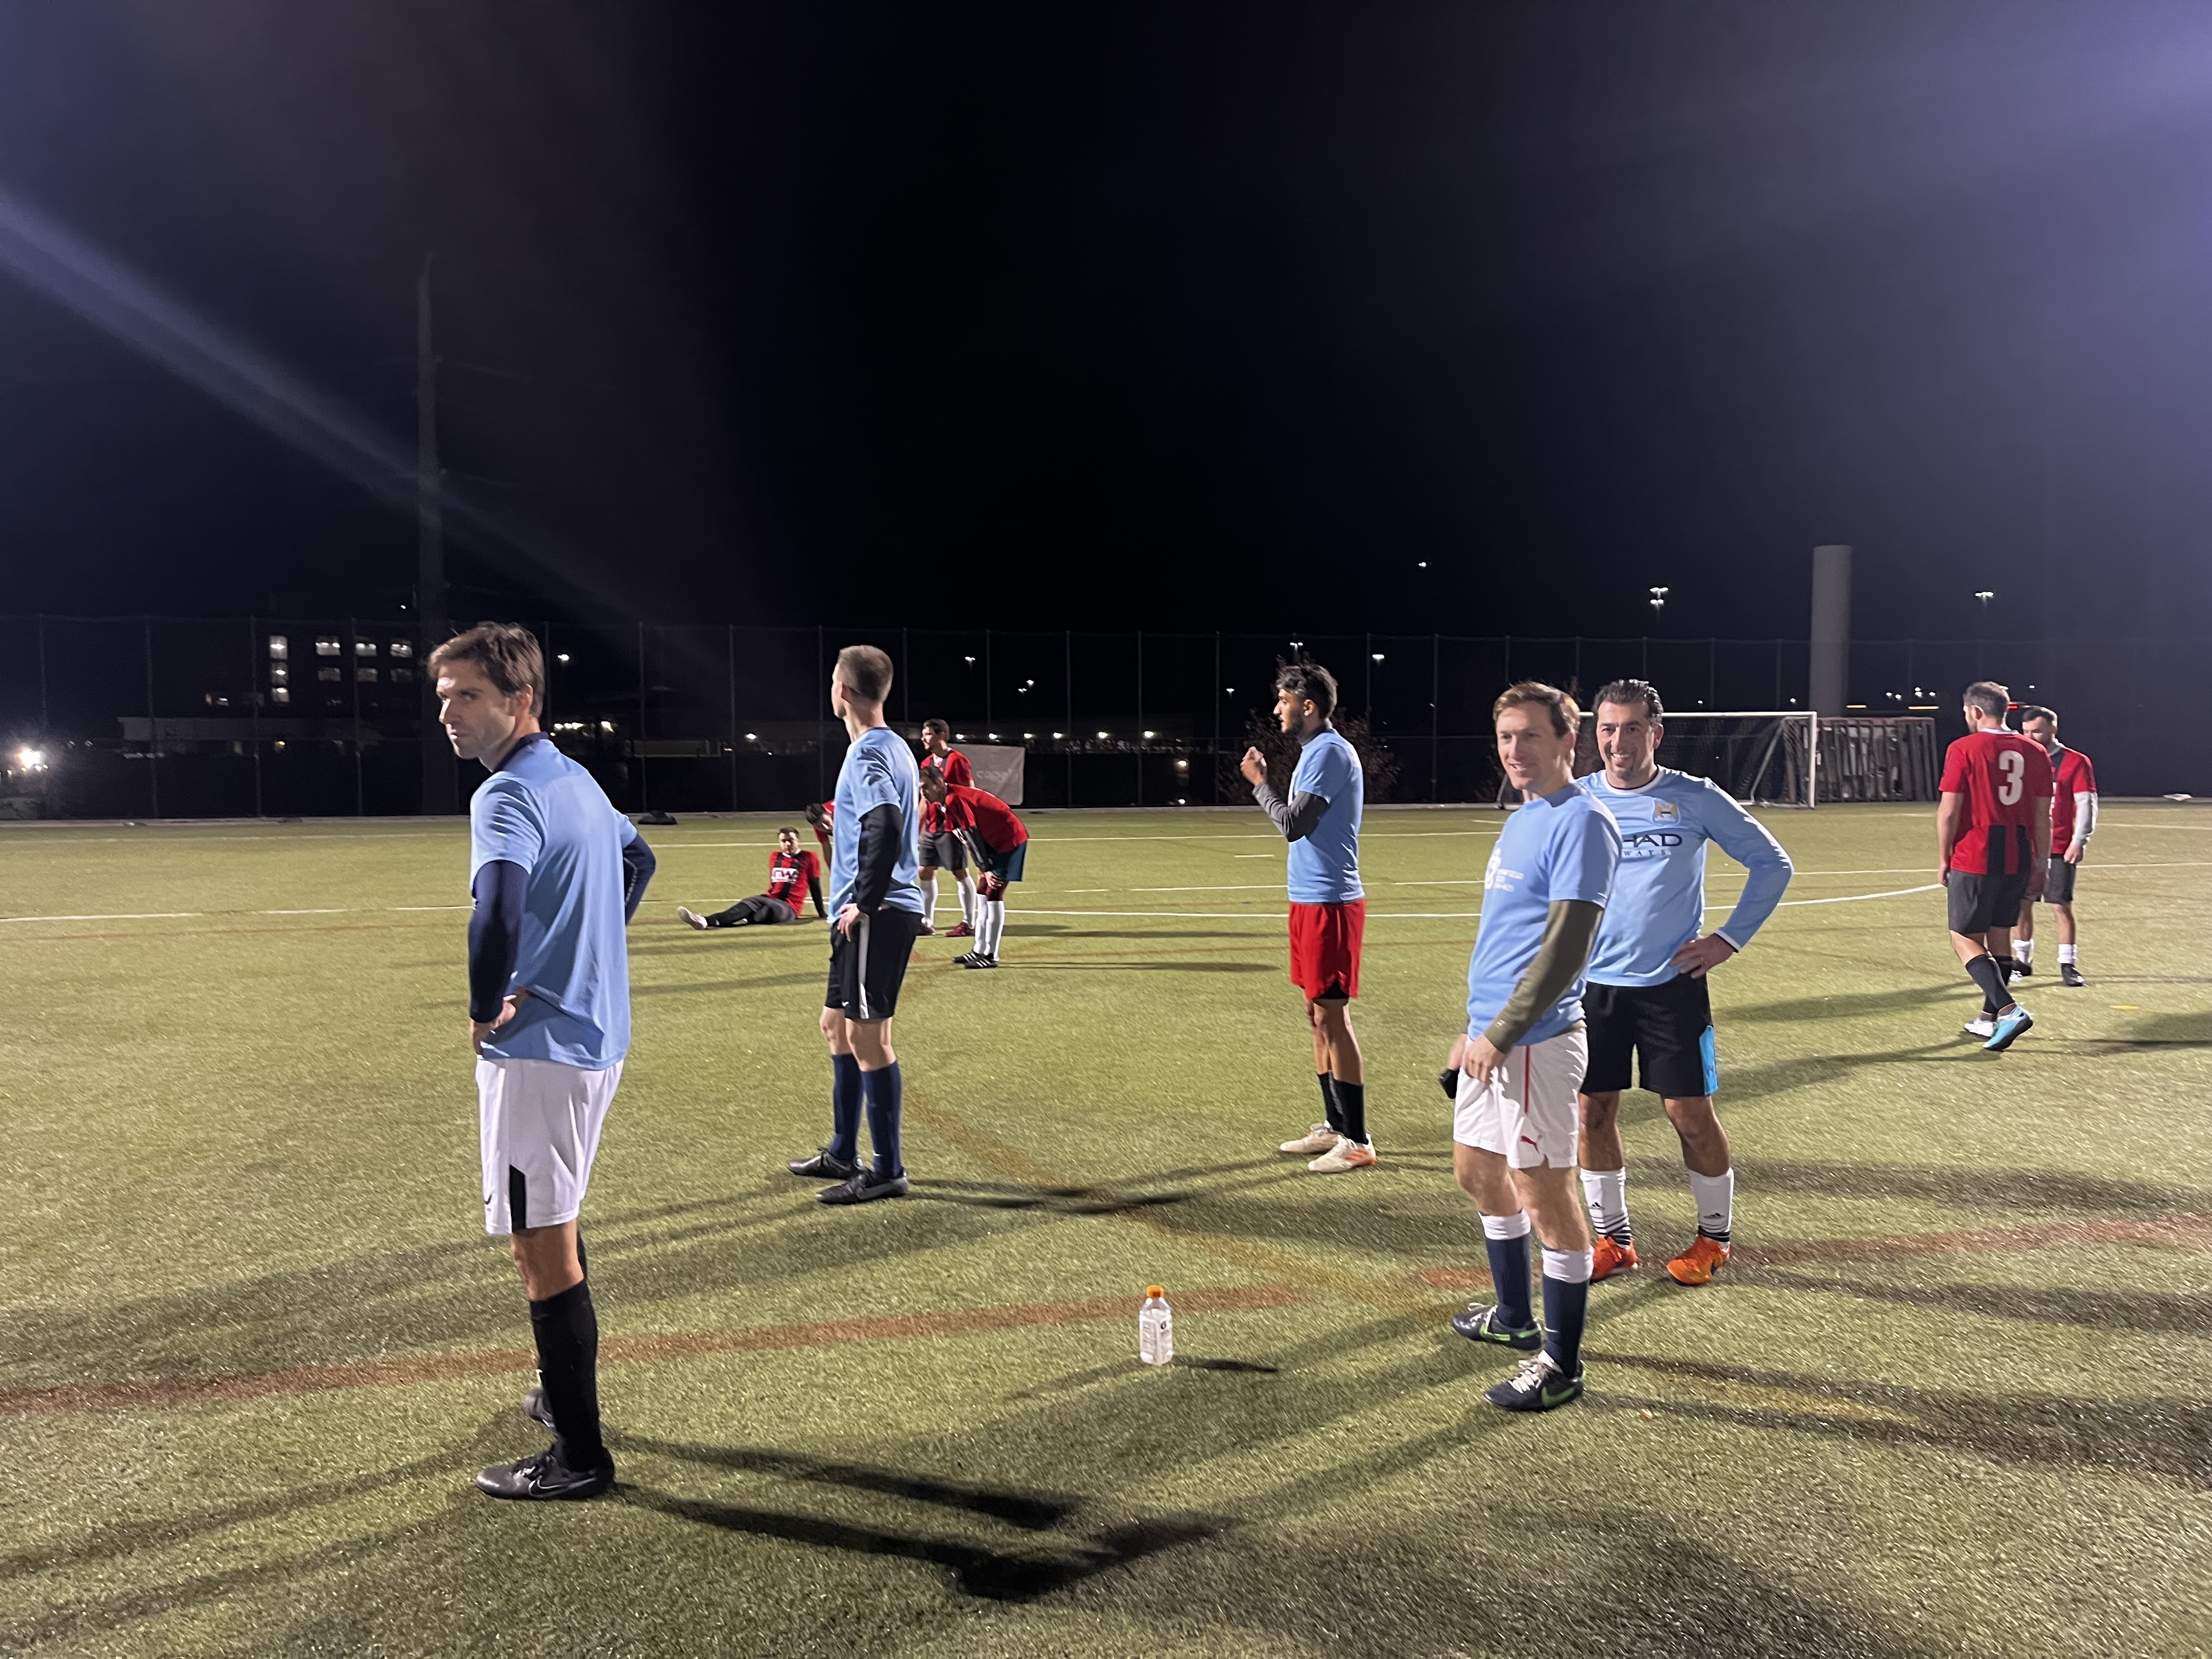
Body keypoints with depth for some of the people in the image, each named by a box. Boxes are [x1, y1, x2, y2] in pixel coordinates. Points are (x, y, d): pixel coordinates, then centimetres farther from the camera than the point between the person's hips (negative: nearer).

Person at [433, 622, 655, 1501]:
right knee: (553, 1230, 24)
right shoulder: (574, 778, 11)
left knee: (542, 1246, 0)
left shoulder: (508, 795, -18)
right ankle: (564, 1393, 39)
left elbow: (498, 915, -37)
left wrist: (484, 1012, -20)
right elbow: (639, 860, 29)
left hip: (539, 1048, -10)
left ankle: (578, 1455, 10)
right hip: (596, 1032, 10)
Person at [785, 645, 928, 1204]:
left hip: (874, 916, -10)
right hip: (879, 912, 10)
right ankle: (842, 1154, 30)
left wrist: (864, 902, -21)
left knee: (866, 1036, -4)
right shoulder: (893, 746, 15)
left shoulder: (868, 752, -14)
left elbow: (886, 827, -29)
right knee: (838, 1024, 19)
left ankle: (887, 1171, 5)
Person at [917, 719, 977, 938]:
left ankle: (968, 924, 3)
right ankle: (927, 922, 18)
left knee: (960, 872, -3)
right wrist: (918, 828, 18)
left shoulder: (957, 760, -11)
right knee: (926, 871, 9)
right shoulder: (926, 763, 13)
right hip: (931, 828, 8)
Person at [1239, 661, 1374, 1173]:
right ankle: (1334, 1126, 23)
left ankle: (1357, 1141, 1)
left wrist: (1259, 783, -7)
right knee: (1317, 1015, 14)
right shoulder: (1315, 752, 16)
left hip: (1329, 903, -10)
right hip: (1310, 900, 10)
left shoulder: (1330, 752, -15)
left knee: (1332, 1017, -6)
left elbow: (1293, 824, -18)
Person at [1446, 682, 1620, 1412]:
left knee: (1544, 1191, -2)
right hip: (1491, 1033, 10)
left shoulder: (1581, 822, -14)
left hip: (1534, 1041, -10)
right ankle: (1515, 1316, 38)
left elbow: (1565, 947, -20)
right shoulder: (1521, 819, 15)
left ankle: (1561, 1363, 11)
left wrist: (1500, 1035, -20)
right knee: (1477, 1170, 20)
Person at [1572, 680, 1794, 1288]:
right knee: (1592, 1110, 4)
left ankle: (1715, 1236, 23)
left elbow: (1772, 863, 3)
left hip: (1673, 982, -2)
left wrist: (1730, 938, -3)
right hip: (1594, 982, 2)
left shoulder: (1697, 799, -6)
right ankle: (1613, 1237, 21)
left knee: (1691, 1112, 2)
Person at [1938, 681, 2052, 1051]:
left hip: (1974, 859, -6)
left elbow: (1948, 810, -10)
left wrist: (1943, 859, 0)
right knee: (1999, 935, 16)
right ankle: (1990, 1019, 25)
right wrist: (2040, 866, 15)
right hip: (2019, 860, 6)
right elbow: (2043, 816, 9)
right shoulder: (2034, 752, 8)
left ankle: (2008, 1010, -16)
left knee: (1965, 939, 0)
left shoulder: (1963, 749, -8)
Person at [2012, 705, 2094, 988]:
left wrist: (2079, 841, -14)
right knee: (2022, 903, 6)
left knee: (2062, 905, -4)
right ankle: (2022, 960, 17)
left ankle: (2068, 965, 3)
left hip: (2060, 849, -4)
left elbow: (2086, 804, -6)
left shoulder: (2076, 762, -2)